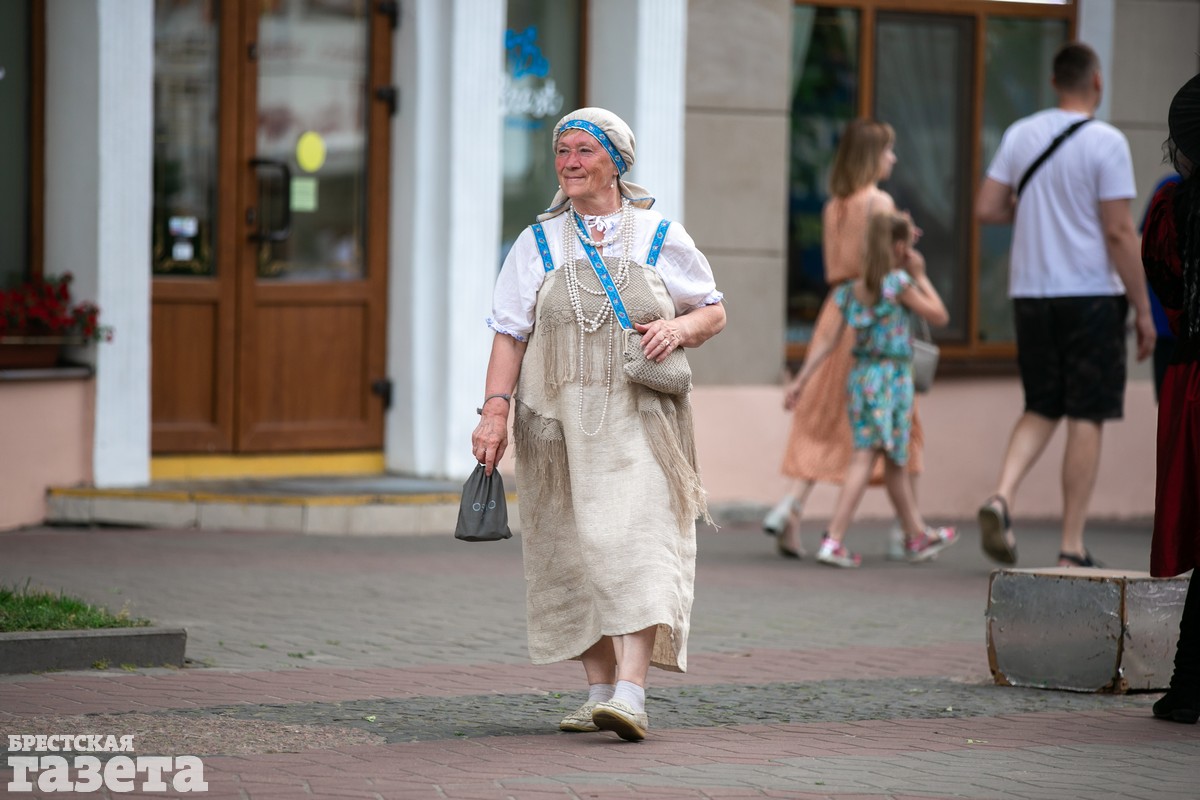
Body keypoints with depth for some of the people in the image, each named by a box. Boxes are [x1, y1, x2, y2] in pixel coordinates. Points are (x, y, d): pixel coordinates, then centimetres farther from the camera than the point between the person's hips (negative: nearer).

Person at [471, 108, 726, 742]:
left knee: (637, 540, -16)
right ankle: (599, 689, 14)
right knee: (575, 552, 4)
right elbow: (509, 334, 5)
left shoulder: (660, 237, 5)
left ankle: (631, 694, -24)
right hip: (559, 418, 2)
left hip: (638, 420, -2)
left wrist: (679, 328, -10)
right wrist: (494, 412, -6)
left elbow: (714, 312, 13)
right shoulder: (538, 243, 8)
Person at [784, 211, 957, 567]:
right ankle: (833, 540, -13)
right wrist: (921, 277, 8)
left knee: (894, 460, 16)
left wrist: (800, 381, 3)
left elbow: (828, 340, 2)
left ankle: (918, 535, 31)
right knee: (864, 458, -6)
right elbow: (939, 316, -1)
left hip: (860, 377, 7)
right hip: (891, 377, -7)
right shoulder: (898, 283, -11)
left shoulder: (852, 289, 6)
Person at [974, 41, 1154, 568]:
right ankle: (1072, 548, 2)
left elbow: (986, 209, 4)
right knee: (1086, 418, 2)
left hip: (1030, 292, 5)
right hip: (1091, 295, -5)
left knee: (1041, 409, 16)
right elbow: (1119, 232, -12)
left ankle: (1002, 496, -9)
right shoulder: (1105, 142, -9)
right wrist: (1143, 311, -7)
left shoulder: (1020, 135, 5)